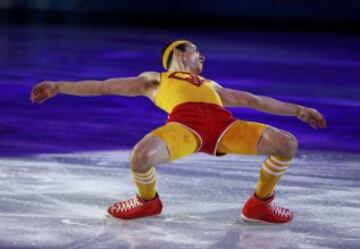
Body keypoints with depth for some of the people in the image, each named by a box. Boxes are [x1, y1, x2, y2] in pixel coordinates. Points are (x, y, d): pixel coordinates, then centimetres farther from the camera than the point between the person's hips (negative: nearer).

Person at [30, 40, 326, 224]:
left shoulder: (210, 85, 44)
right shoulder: (154, 80, 34)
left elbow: (254, 100, 44)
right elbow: (104, 86, 28)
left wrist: (297, 110, 42)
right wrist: (59, 87, 20)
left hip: (222, 122, 4)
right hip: (186, 120, -4)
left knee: (287, 144, -13)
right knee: (142, 155, -33)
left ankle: (260, 203, 10)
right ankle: (147, 201, 4)